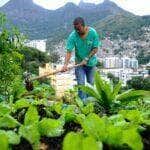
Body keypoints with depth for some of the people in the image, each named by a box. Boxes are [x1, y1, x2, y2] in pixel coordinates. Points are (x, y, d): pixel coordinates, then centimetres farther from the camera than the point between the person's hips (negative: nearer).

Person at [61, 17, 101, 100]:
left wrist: (86, 59, -18)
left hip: (91, 62, 1)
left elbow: (95, 49, -11)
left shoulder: (93, 32, -17)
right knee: (81, 84, -5)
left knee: (91, 83, 12)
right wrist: (66, 64, -35)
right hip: (79, 63, -1)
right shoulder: (73, 36, -19)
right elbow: (69, 51, -22)